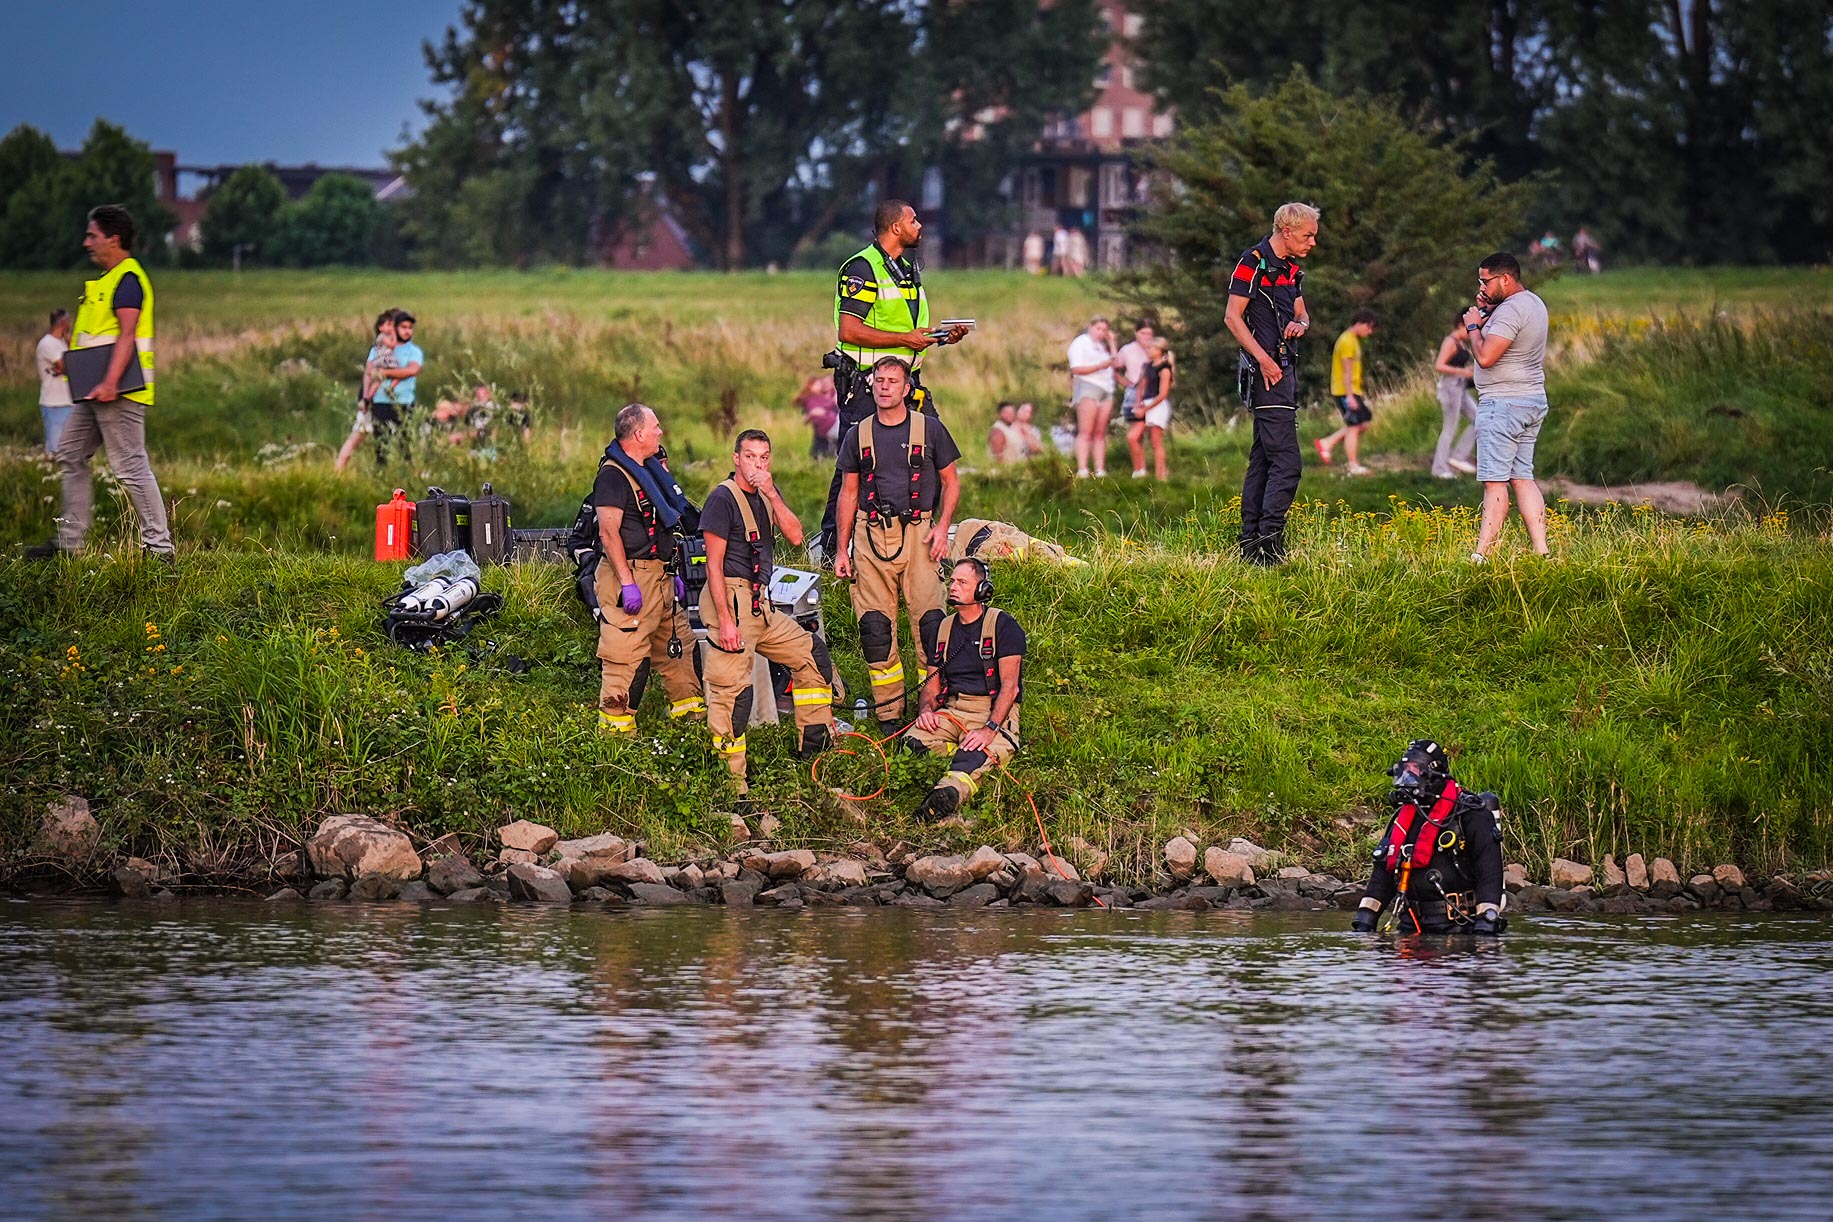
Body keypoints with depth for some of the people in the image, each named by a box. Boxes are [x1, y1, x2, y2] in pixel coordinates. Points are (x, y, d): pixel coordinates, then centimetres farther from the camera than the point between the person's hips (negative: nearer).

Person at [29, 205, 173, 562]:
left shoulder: (128, 279, -14)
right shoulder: (107, 279, 19)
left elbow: (127, 334, -24)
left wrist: (110, 383, -33)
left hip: (118, 390, -11)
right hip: (96, 391, 11)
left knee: (130, 466, -10)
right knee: (71, 455, 13)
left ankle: (159, 546, -8)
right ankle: (69, 541, 18)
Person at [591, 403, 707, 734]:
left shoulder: (648, 470, 17)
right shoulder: (613, 475, -14)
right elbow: (609, 532, -20)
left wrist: (672, 572, 24)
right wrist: (627, 583, -24)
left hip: (658, 576, 10)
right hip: (630, 574, -10)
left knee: (677, 644, 16)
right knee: (626, 654, -8)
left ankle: (690, 708, 27)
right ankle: (615, 721, -4)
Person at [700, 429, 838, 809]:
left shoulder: (766, 495, 14)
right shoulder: (723, 499, -10)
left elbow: (795, 535, 2)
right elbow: (714, 564, -15)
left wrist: (772, 494, -10)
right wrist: (725, 621, -21)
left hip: (760, 603, 9)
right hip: (731, 600, -9)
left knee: (812, 653, 17)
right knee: (732, 689, -11)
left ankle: (816, 745, 27)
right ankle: (731, 787, -11)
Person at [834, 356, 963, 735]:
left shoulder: (928, 430, 5)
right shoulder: (858, 435, 11)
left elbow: (951, 482, 10)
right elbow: (849, 493, 15)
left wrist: (942, 526, -5)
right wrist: (842, 548, 10)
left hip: (917, 533, -2)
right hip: (871, 535, 2)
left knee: (928, 620, -9)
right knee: (874, 626, -1)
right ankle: (888, 714, 6)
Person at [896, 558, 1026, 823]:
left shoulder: (1002, 626, 1)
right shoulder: (944, 629, 20)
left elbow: (1010, 686, -8)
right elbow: (932, 685, 20)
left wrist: (990, 729, -22)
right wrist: (926, 710, -6)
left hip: (994, 712, -7)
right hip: (951, 711, 7)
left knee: (975, 756, -41)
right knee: (911, 743, -26)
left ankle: (950, 793, -68)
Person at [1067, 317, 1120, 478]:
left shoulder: (1102, 346, 26)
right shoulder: (1080, 343, 2)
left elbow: (1117, 364, 16)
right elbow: (1077, 368, -9)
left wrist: (1111, 343, 15)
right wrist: (1100, 366, -16)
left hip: (1106, 391, 7)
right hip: (1088, 387, -7)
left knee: (1100, 433, 2)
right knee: (1085, 432, -14)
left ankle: (1100, 470, -2)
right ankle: (1082, 469, -20)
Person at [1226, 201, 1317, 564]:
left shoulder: (1291, 269, 17)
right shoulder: (1253, 262, -10)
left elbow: (1301, 314, 27)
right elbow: (1233, 317, -13)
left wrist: (1300, 324, 2)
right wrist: (1263, 358, -20)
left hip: (1285, 367, 10)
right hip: (1266, 371, -10)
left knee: (1262, 459, 10)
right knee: (1286, 461, -14)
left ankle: (1250, 542, 13)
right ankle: (1269, 540, -16)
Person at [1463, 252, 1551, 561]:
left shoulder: (1511, 310, -17)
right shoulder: (1533, 303, 14)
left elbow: (1485, 356, -24)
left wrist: (1474, 326, -8)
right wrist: (1487, 314, 9)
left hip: (1504, 403, -10)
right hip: (1533, 400, 10)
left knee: (1495, 481, -10)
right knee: (1522, 478, 9)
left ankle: (1481, 555, -12)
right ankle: (1541, 551, 4)